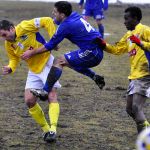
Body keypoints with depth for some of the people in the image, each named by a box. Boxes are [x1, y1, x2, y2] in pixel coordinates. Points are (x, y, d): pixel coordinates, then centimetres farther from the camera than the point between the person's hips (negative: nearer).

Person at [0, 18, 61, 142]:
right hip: (33, 70, 7)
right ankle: (46, 129, 13)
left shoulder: (24, 27, -22)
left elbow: (47, 21, -21)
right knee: (29, 101, 0)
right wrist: (10, 69, -10)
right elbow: (14, 59, 11)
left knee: (52, 96, -15)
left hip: (47, 63, -7)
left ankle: (53, 129, -20)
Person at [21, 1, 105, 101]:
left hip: (91, 53, -9)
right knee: (70, 62, 27)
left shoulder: (66, 26, -15)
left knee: (59, 61, -9)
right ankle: (95, 77, 21)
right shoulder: (75, 16, 9)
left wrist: (31, 53, -1)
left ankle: (45, 91, -13)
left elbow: (50, 46, -9)